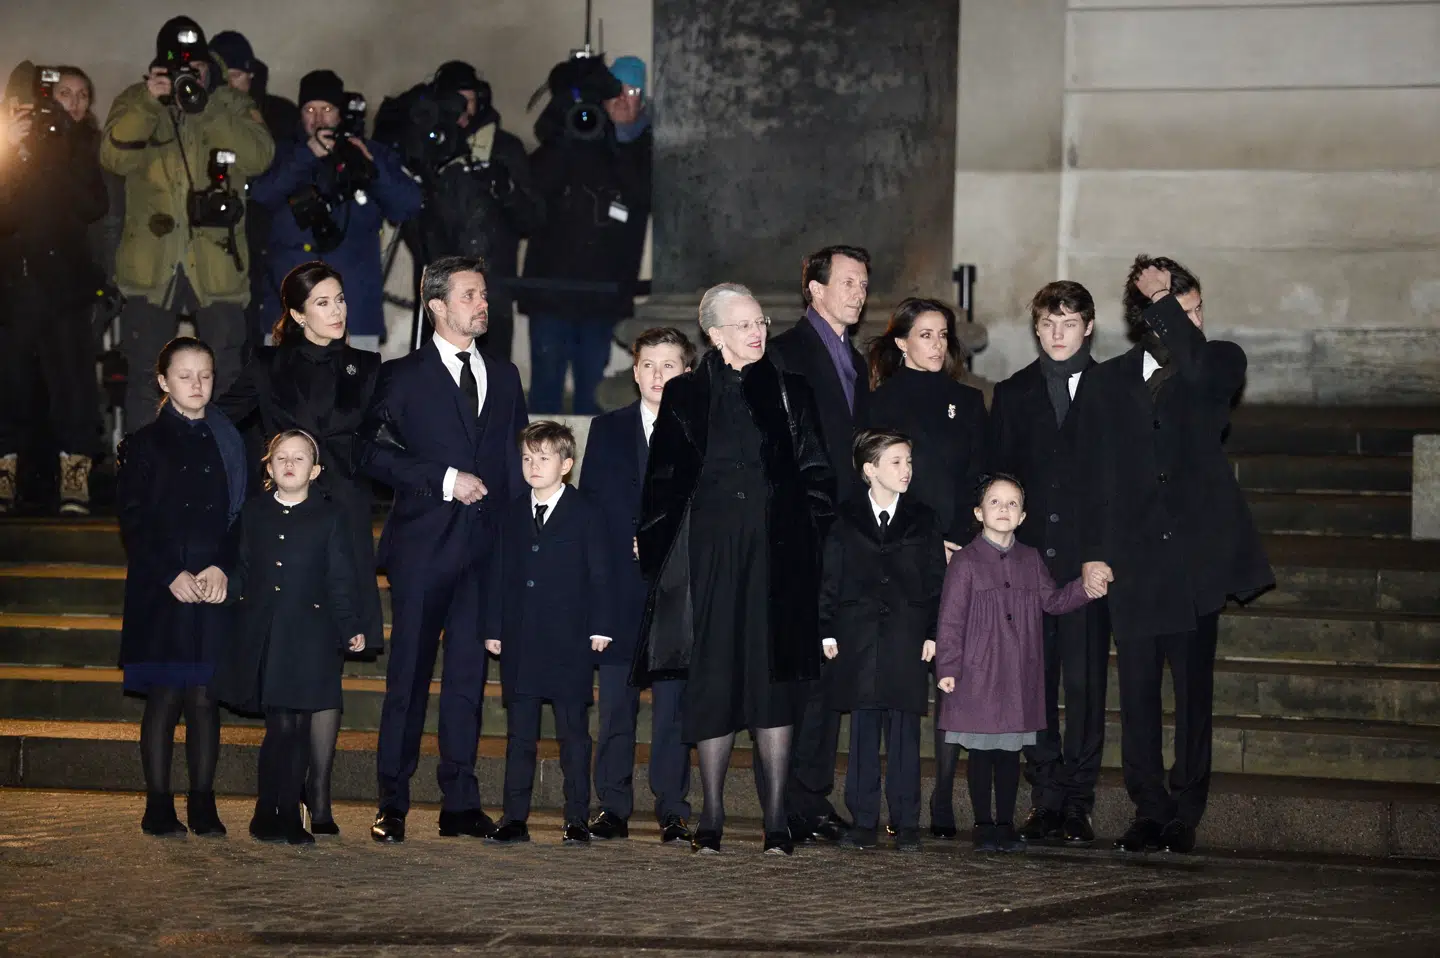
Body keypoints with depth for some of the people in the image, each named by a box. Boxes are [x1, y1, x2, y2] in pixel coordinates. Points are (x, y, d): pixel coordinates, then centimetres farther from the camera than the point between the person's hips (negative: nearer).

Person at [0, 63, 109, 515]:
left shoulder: (85, 148, 12)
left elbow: (95, 207, -3)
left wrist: (52, 158, -8)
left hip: (63, 281, -1)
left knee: (71, 379, -10)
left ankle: (74, 485, -12)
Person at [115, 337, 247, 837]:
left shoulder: (228, 444, 11)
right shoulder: (143, 444, 4)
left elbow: (242, 516, 8)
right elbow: (134, 523, -1)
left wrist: (222, 569, -8)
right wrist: (172, 576, -11)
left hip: (216, 587, 2)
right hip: (160, 590, -2)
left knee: (205, 696, 1)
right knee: (164, 696, -2)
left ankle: (203, 805, 8)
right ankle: (159, 806, 5)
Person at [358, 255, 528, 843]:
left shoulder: (504, 377, 16)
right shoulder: (403, 376, 2)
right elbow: (373, 452, -7)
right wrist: (445, 480, -13)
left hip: (485, 548, 4)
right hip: (423, 546, -4)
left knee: (469, 676, 5)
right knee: (409, 675, -2)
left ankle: (461, 803, 11)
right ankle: (392, 805, 5)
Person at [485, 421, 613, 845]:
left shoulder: (586, 513, 0)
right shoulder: (512, 514, 12)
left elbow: (599, 575, -1)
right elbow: (499, 574, 12)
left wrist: (600, 628, -7)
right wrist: (494, 628, 7)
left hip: (569, 640, -4)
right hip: (520, 642, 4)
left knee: (573, 734, 2)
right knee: (519, 734, 6)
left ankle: (577, 820, 8)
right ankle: (514, 818, 11)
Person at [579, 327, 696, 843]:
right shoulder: (607, 429, 12)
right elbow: (591, 504, 6)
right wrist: (635, 542, -6)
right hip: (620, 586, 1)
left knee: (673, 704, 0)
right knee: (615, 703, 2)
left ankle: (673, 810, 5)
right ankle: (613, 808, 8)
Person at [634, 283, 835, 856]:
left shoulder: (791, 393, 10)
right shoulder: (685, 396, 8)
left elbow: (816, 475, 10)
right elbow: (663, 481, 10)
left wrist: (808, 543, 2)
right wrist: (657, 548, 4)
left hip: (777, 557, 1)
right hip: (711, 556, 0)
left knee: (775, 680, -1)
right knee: (714, 680, -1)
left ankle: (776, 819, 2)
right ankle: (712, 816, 9)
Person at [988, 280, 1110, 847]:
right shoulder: (1013, 394, 13)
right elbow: (998, 477, 11)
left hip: (1089, 561, -2)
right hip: (1029, 559, 2)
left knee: (1086, 680, -3)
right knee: (1035, 679, 2)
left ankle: (1078, 802, 3)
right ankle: (1045, 798, 9)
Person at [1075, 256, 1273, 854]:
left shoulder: (1219, 364, 8)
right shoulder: (1106, 383, 11)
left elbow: (1198, 366, -19)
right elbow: (1092, 474, 8)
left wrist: (1163, 300, -11)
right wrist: (1093, 552, -1)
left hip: (1196, 557, -1)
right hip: (1133, 562, 1)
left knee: (1193, 689, 1)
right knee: (1137, 692, 2)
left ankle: (1185, 815, 8)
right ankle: (1149, 813, 11)